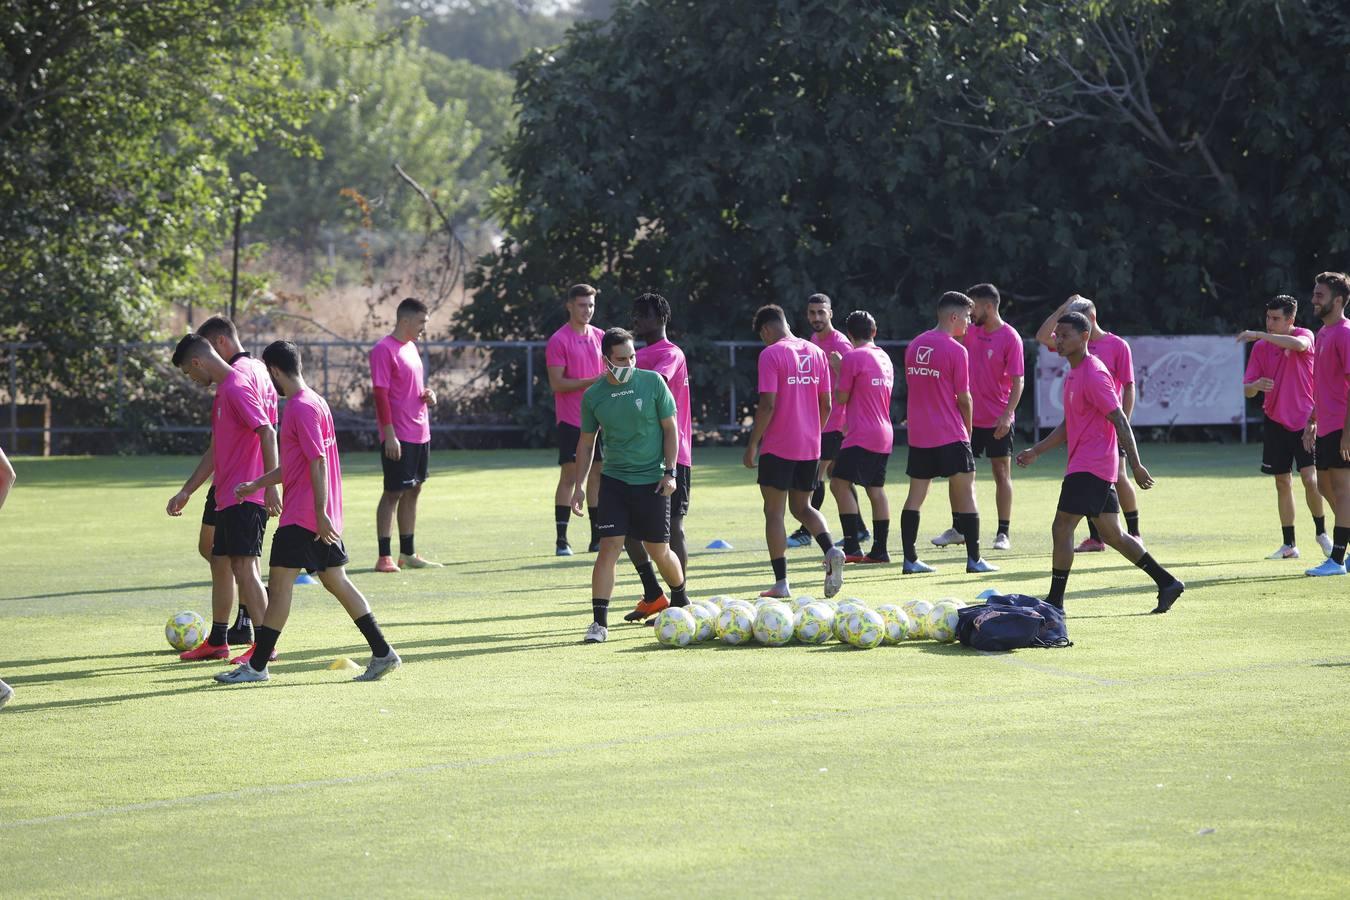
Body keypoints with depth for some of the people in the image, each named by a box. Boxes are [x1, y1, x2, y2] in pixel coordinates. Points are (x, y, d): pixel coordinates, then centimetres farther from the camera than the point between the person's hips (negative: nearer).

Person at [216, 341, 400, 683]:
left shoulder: (302, 408, -15)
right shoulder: (311, 403, 16)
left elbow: (317, 462, -21)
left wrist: (321, 513, -23)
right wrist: (256, 484, 27)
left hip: (302, 516, -10)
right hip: (321, 517, 10)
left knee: (279, 583, -5)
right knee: (336, 581, 10)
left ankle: (257, 666, -1)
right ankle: (383, 654, 8)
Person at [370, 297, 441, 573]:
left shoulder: (411, 347, 15)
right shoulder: (384, 350, -13)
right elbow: (381, 394, -17)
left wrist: (427, 394, 5)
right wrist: (389, 434, -20)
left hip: (420, 433, 9)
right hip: (398, 436, -9)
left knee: (413, 490, 12)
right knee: (393, 492, -6)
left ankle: (408, 554, 19)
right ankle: (384, 557, -3)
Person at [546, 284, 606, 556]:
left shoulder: (600, 337, 11)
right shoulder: (559, 341, -8)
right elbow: (557, 384, -14)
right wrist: (592, 381, -21)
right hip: (571, 419, -6)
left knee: (598, 475, 8)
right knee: (569, 476, -7)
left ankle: (598, 539, 13)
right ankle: (562, 541, -5)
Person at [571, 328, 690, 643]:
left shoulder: (652, 383, -5)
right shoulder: (593, 396, -1)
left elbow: (670, 428, 1)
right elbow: (586, 441, 10)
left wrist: (670, 472, -6)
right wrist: (579, 485, 4)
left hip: (653, 480, -1)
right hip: (614, 479, 1)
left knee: (659, 550, 6)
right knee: (609, 546, -11)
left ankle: (681, 601, 34)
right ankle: (599, 622, -9)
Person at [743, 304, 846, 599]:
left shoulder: (771, 354, -10)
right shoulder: (816, 353, 9)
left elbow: (767, 405, -16)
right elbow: (826, 403, 11)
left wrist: (752, 445, -11)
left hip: (778, 448, -6)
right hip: (810, 447, 6)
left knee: (774, 512, 3)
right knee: (802, 507, 18)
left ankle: (781, 583, 1)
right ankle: (831, 550, -8)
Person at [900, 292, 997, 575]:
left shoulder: (915, 346, 10)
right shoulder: (955, 350, -11)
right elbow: (963, 398, -9)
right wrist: (968, 429, 8)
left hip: (918, 434, 6)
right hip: (950, 435, -6)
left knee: (916, 495, 7)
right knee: (966, 491, 2)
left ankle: (910, 559, 5)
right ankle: (974, 559, 2)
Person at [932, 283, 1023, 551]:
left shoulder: (1010, 338, -12)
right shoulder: (971, 332, 5)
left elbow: (1018, 381, -16)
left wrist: (1007, 414, -24)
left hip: (998, 421, -6)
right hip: (970, 417, 6)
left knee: (1002, 473, 1)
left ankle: (1003, 534, 6)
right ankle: (957, 529, 17)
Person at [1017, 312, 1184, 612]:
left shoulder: (1094, 374, -14)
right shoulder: (1073, 374, 17)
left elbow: (1120, 420, -17)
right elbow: (1068, 425, 25)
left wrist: (1135, 465, -20)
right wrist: (1036, 452, 19)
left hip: (1090, 467, -10)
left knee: (1062, 528, -10)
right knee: (1111, 534, 12)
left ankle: (1055, 601, -7)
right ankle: (1167, 583, 15)